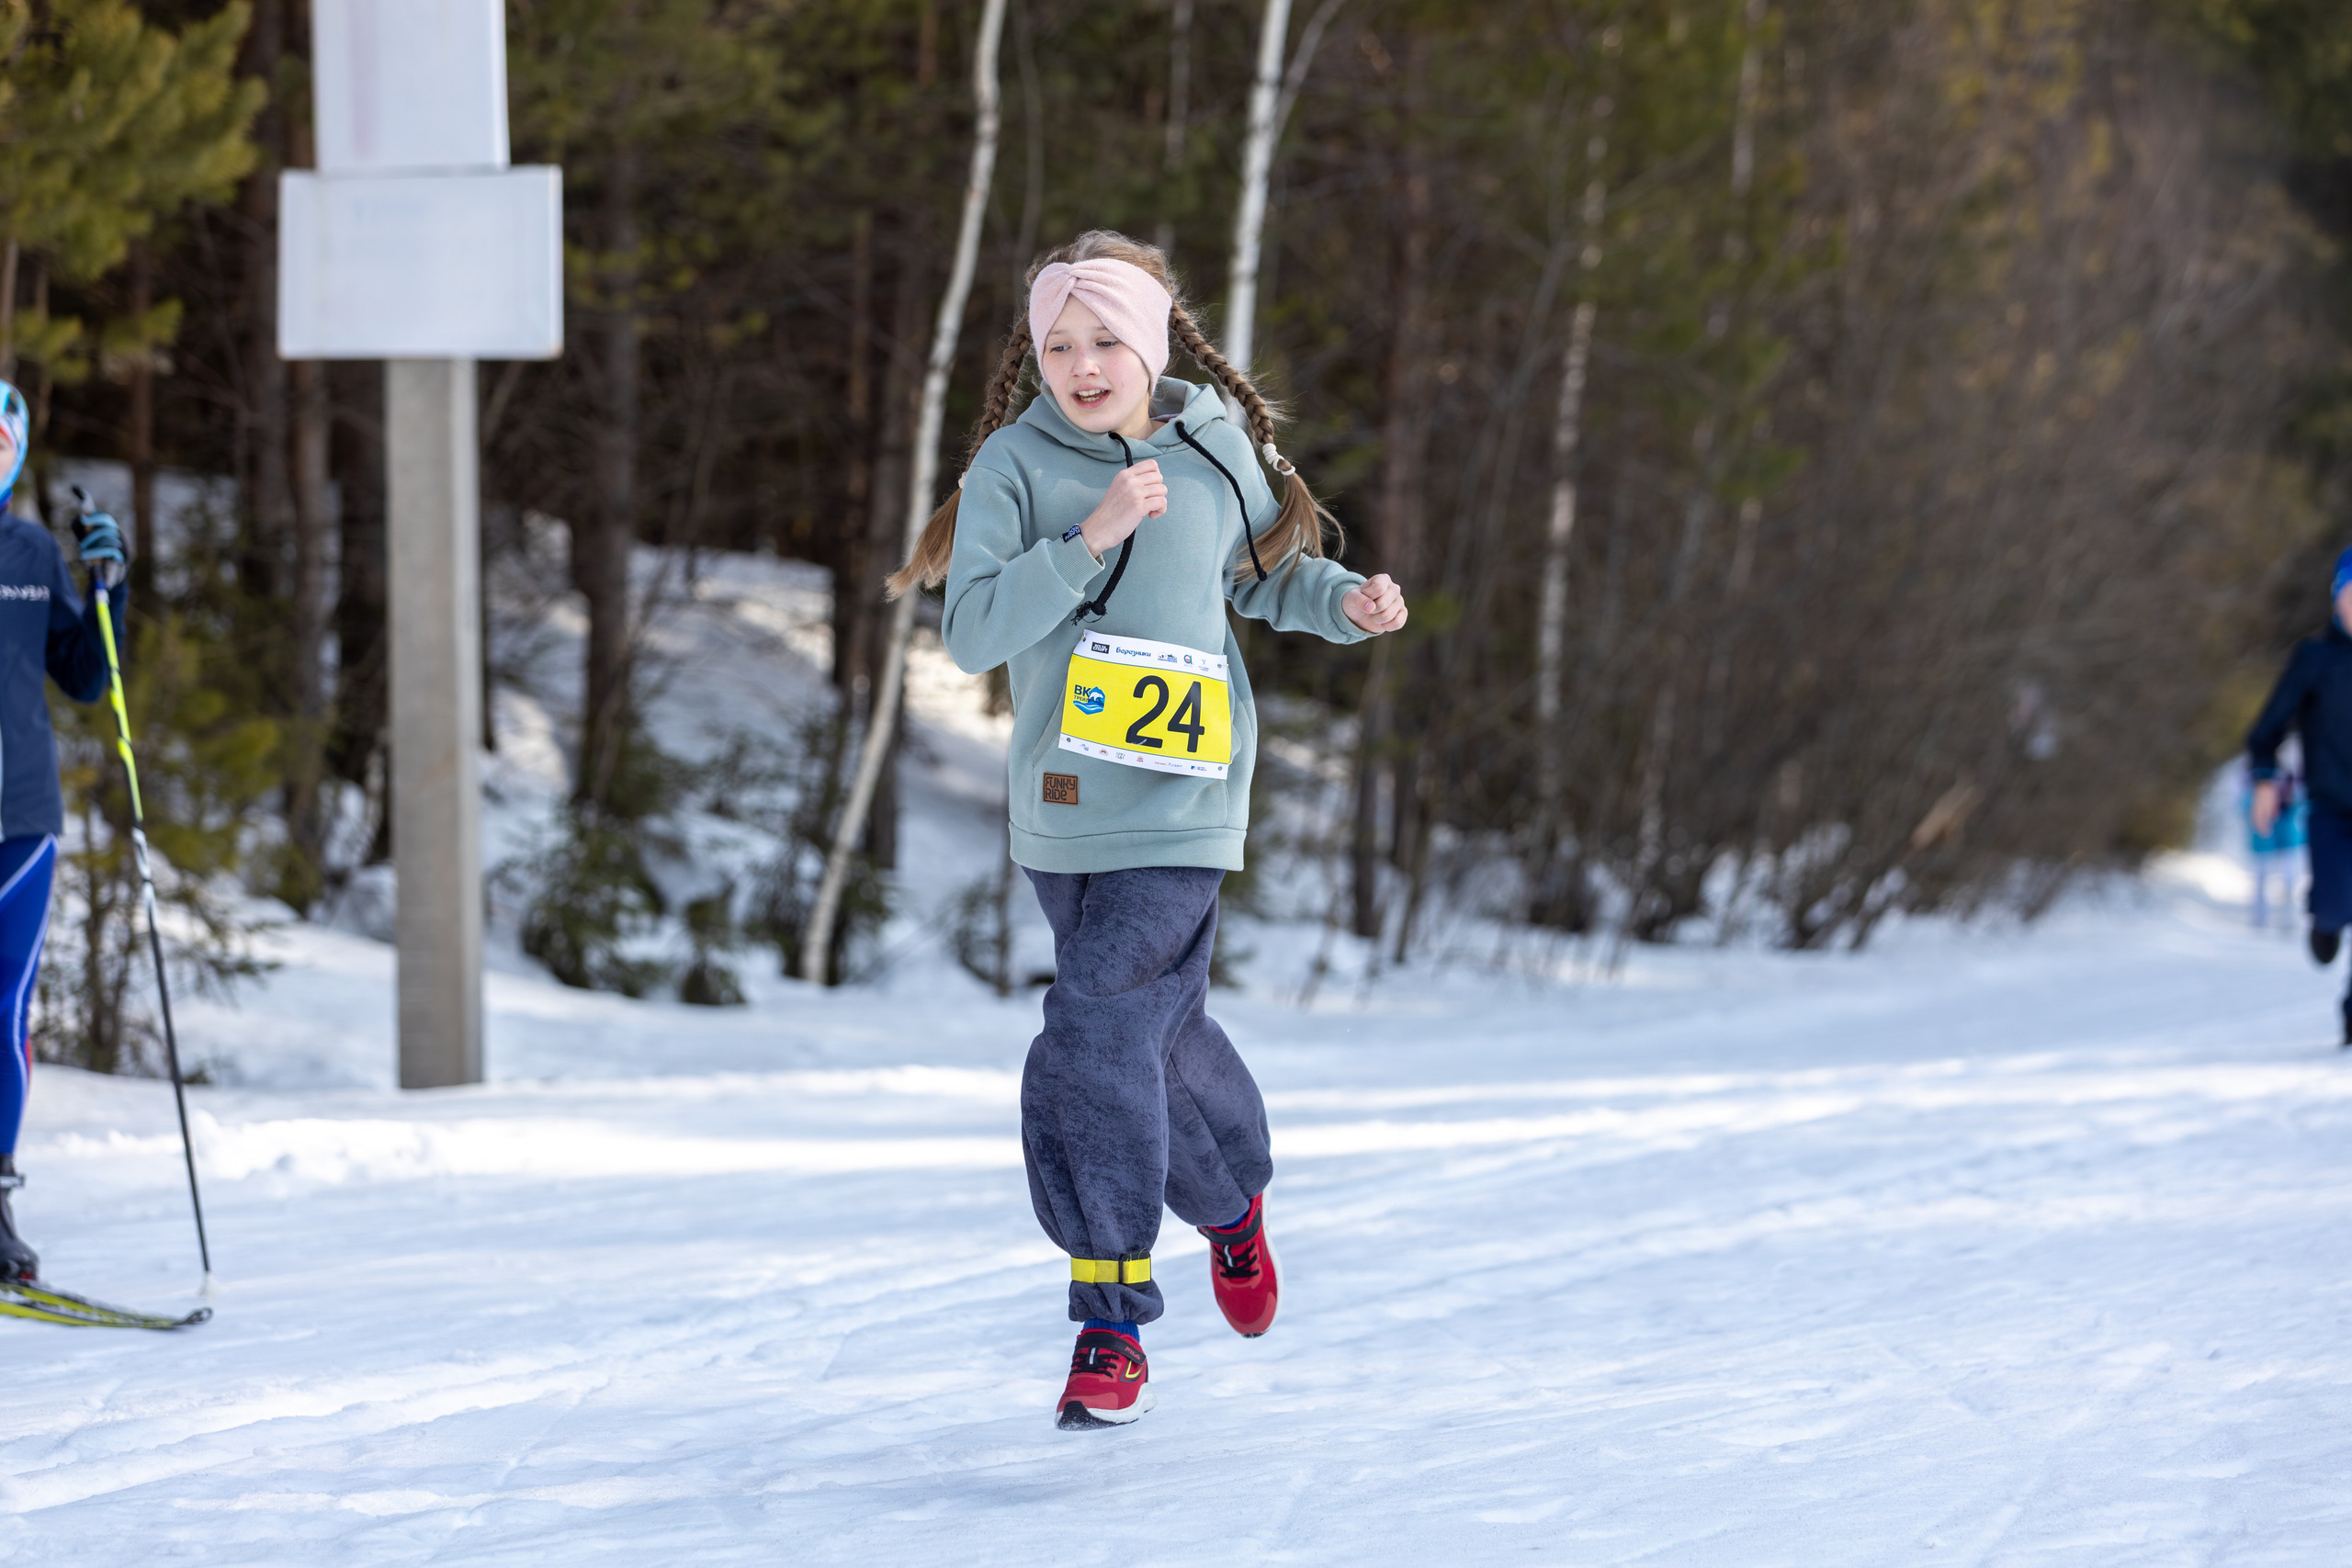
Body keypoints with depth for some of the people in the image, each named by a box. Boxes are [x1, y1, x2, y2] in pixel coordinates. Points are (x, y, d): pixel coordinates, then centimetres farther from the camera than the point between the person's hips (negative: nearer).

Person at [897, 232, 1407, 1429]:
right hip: (1059, 812, 2)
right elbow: (973, 634, -15)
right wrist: (1089, 537, -24)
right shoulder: (1015, 465, -4)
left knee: (1097, 1044, -14)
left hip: (1179, 806, -2)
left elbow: (1266, 574, 18)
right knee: (1162, 1032, 17)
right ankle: (1229, 1199, 46)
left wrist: (1350, 603, -1)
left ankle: (1110, 1322, -5)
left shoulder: (1216, 453, 0)